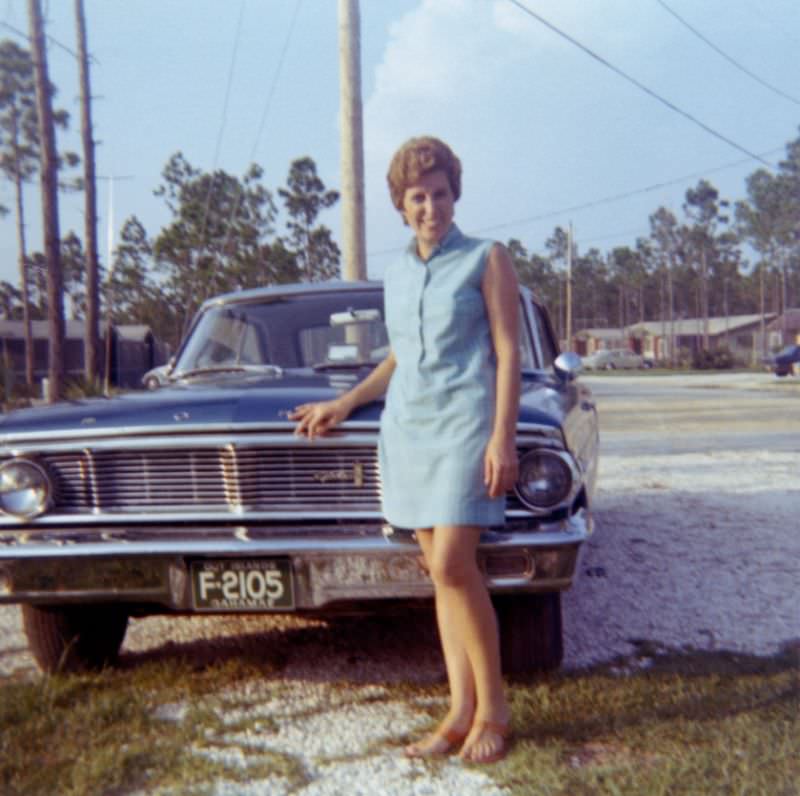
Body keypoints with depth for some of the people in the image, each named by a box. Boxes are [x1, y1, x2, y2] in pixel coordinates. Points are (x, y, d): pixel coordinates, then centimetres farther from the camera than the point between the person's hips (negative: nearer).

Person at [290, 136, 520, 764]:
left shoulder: (486, 260, -1)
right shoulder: (397, 276, 15)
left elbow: (509, 354, -5)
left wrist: (502, 437, -15)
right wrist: (344, 405, 14)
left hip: (464, 425, -5)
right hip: (407, 428, 6)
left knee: (452, 566, -14)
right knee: (443, 572, 5)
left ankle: (494, 710, 0)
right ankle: (462, 712, 9)